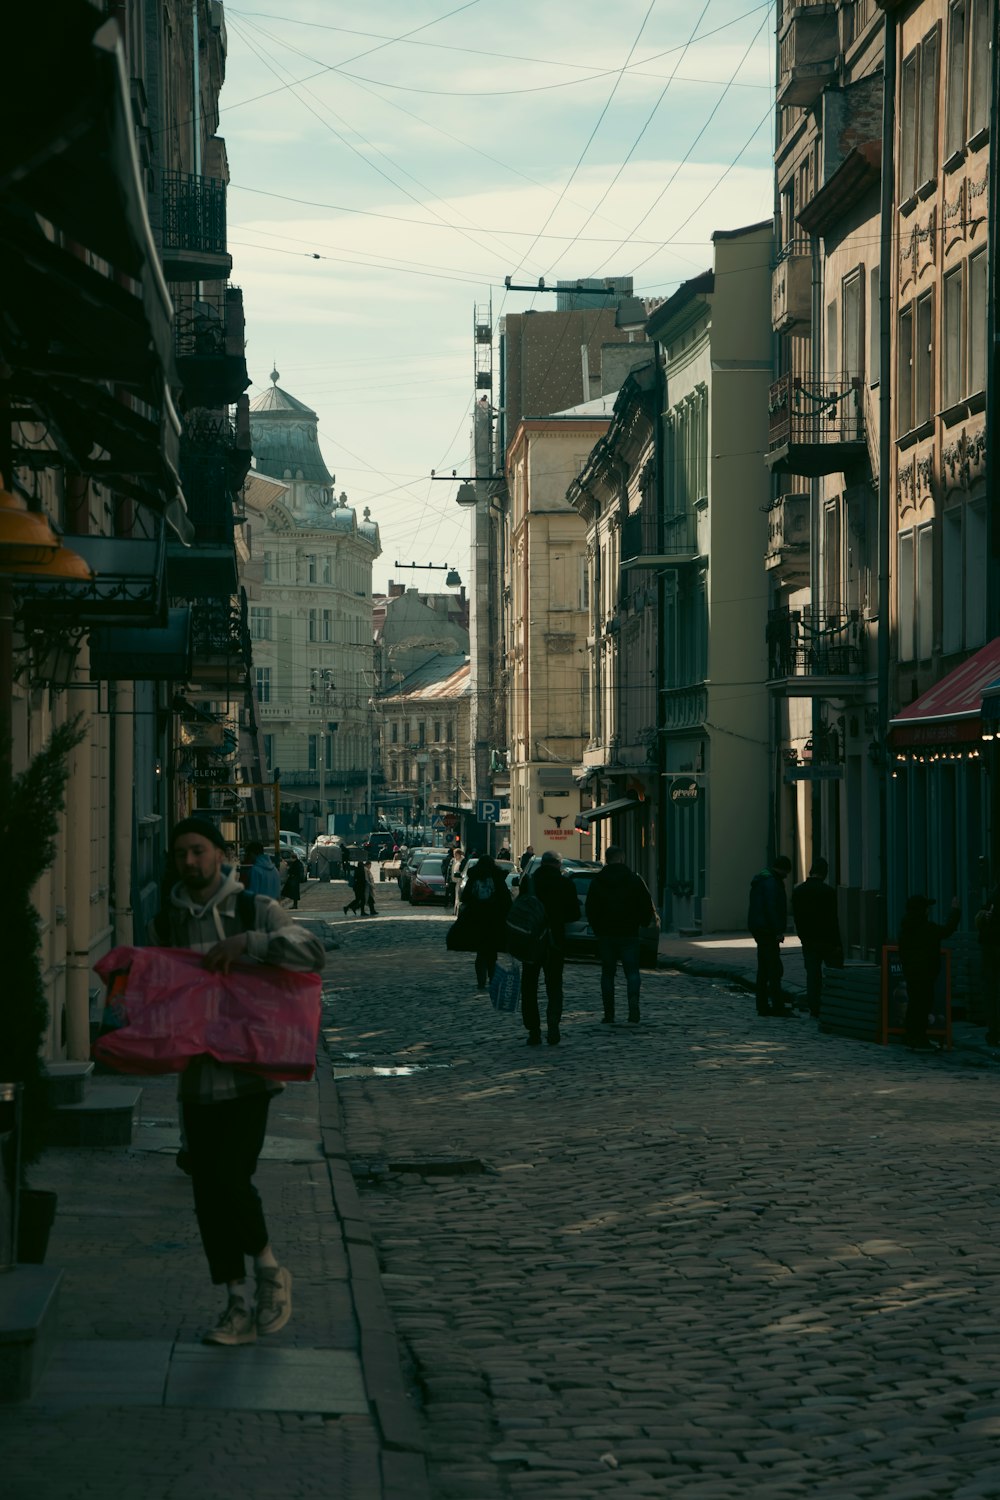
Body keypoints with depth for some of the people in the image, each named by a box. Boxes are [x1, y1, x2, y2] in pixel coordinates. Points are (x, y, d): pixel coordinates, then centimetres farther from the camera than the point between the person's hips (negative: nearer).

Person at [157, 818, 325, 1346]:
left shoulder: (256, 911, -2)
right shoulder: (167, 921, 10)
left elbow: (311, 953, -16)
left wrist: (247, 941, -28)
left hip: (247, 1074, -5)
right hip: (197, 1078, 5)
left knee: (230, 1180, -16)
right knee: (208, 1194, 4)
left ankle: (269, 1271, 8)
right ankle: (238, 1307, 14)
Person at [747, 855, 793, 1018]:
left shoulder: (760, 880, 18)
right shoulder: (770, 882, -15)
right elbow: (771, 908, -21)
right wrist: (778, 931, -20)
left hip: (759, 930, 11)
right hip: (767, 931, -11)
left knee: (763, 969, 12)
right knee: (775, 968, -10)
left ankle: (763, 1006, 14)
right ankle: (777, 1006, -12)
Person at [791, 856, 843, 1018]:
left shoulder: (798, 891, 4)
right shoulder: (828, 891, -12)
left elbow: (796, 918, 8)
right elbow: (833, 919, -13)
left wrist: (803, 937, 14)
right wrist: (837, 943, -10)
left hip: (808, 940, 4)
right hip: (827, 939, -4)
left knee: (812, 974, 5)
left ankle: (814, 1008, 0)